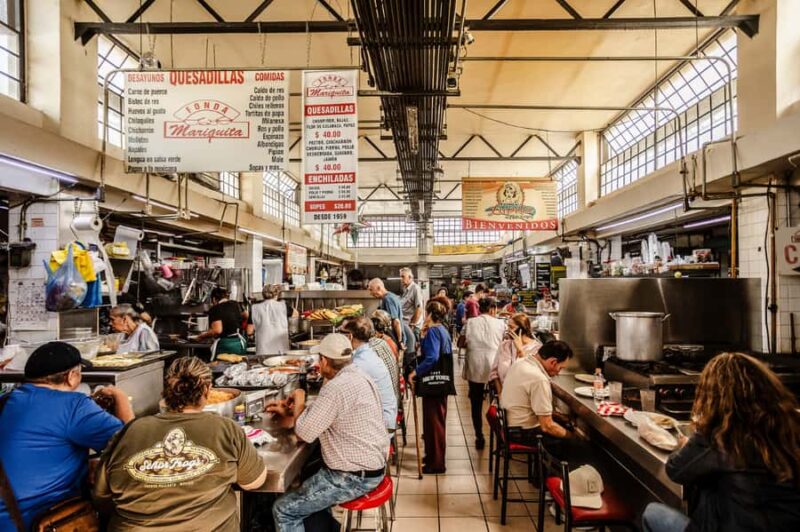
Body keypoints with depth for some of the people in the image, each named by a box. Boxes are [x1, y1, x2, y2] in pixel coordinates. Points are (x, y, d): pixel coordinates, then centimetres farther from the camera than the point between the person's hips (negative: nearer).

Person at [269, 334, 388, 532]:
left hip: (354, 476, -10)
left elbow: (304, 432, -19)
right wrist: (288, 410, 16)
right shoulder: (357, 375, 4)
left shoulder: (337, 387, -26)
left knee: (283, 510, -1)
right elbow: (321, 412, 17)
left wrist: (298, 403, -3)